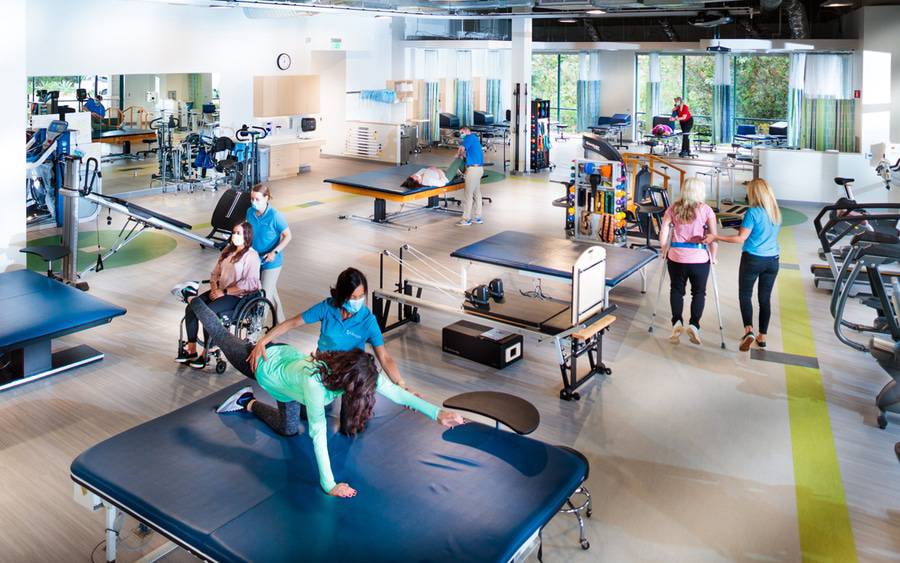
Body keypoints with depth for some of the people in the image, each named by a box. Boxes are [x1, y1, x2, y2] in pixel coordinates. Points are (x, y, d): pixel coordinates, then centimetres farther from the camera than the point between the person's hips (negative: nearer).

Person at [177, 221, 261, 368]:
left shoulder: (251, 256, -10)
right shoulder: (228, 250, 14)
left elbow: (248, 284, -18)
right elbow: (215, 272, 18)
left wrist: (224, 292, -17)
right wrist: (214, 289, -1)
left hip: (238, 296, -8)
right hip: (220, 292, 8)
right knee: (190, 308, -11)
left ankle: (205, 354, -14)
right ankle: (191, 350, -4)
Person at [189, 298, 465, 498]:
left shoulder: (357, 371, -31)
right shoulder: (313, 381, -48)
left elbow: (395, 391, -33)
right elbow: (318, 433, -47)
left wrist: (437, 413, -42)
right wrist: (328, 485, -47)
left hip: (288, 356, 5)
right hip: (264, 363, -5)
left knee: (288, 430, 19)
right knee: (221, 335, 22)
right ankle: (194, 299, 46)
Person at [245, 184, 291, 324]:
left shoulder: (275, 216, -20)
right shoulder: (250, 212, -3)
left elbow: (287, 236, -14)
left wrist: (274, 252, -23)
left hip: (271, 262, -6)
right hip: (254, 260, 6)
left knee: (265, 295, -3)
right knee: (272, 292, 19)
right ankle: (280, 323, 34)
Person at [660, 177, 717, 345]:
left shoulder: (673, 209, 3)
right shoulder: (706, 210, -1)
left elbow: (663, 235, 0)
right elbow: (713, 236, -4)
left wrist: (665, 250, 16)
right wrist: (713, 256, 8)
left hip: (676, 257, 1)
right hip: (699, 258, -1)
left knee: (676, 289, 16)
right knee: (699, 292, 14)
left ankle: (677, 322, 1)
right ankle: (694, 324, 2)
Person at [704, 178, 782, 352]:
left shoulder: (753, 212, -14)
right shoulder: (777, 213, 7)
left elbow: (741, 238, -15)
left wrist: (715, 237, -13)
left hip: (752, 259, -5)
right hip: (772, 260, 5)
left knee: (745, 295, 6)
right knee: (765, 298, 11)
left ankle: (749, 329, -12)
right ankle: (762, 336, 17)